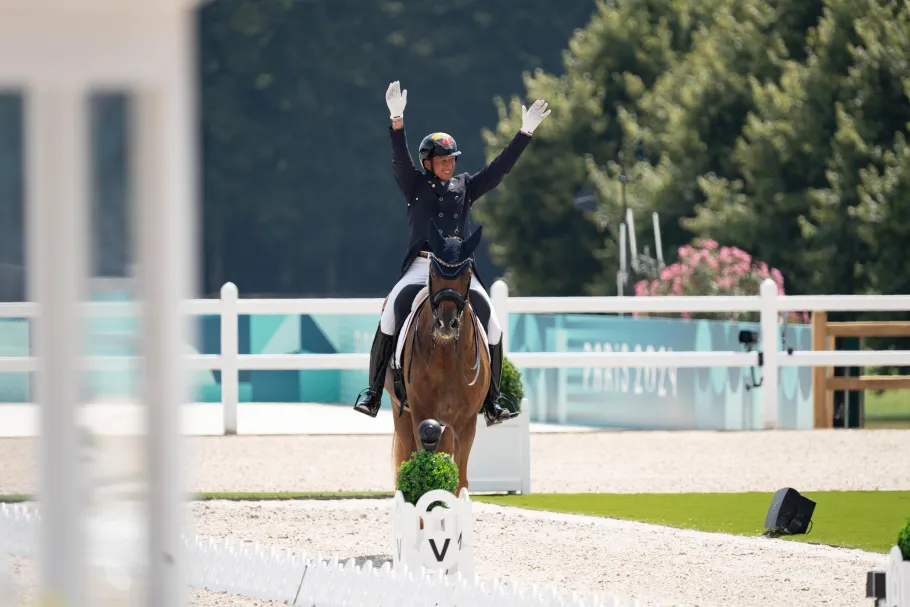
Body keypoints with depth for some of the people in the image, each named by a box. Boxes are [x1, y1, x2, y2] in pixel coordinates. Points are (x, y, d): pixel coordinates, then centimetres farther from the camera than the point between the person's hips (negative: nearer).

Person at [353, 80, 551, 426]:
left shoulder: (466, 187, 15)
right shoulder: (414, 185, 6)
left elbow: (500, 168, 13)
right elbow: (400, 159, -9)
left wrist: (525, 133, 6)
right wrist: (396, 121, -23)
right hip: (421, 264, -3)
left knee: (492, 325, -9)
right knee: (391, 313, -24)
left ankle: (492, 402, 3)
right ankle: (373, 391, -16)